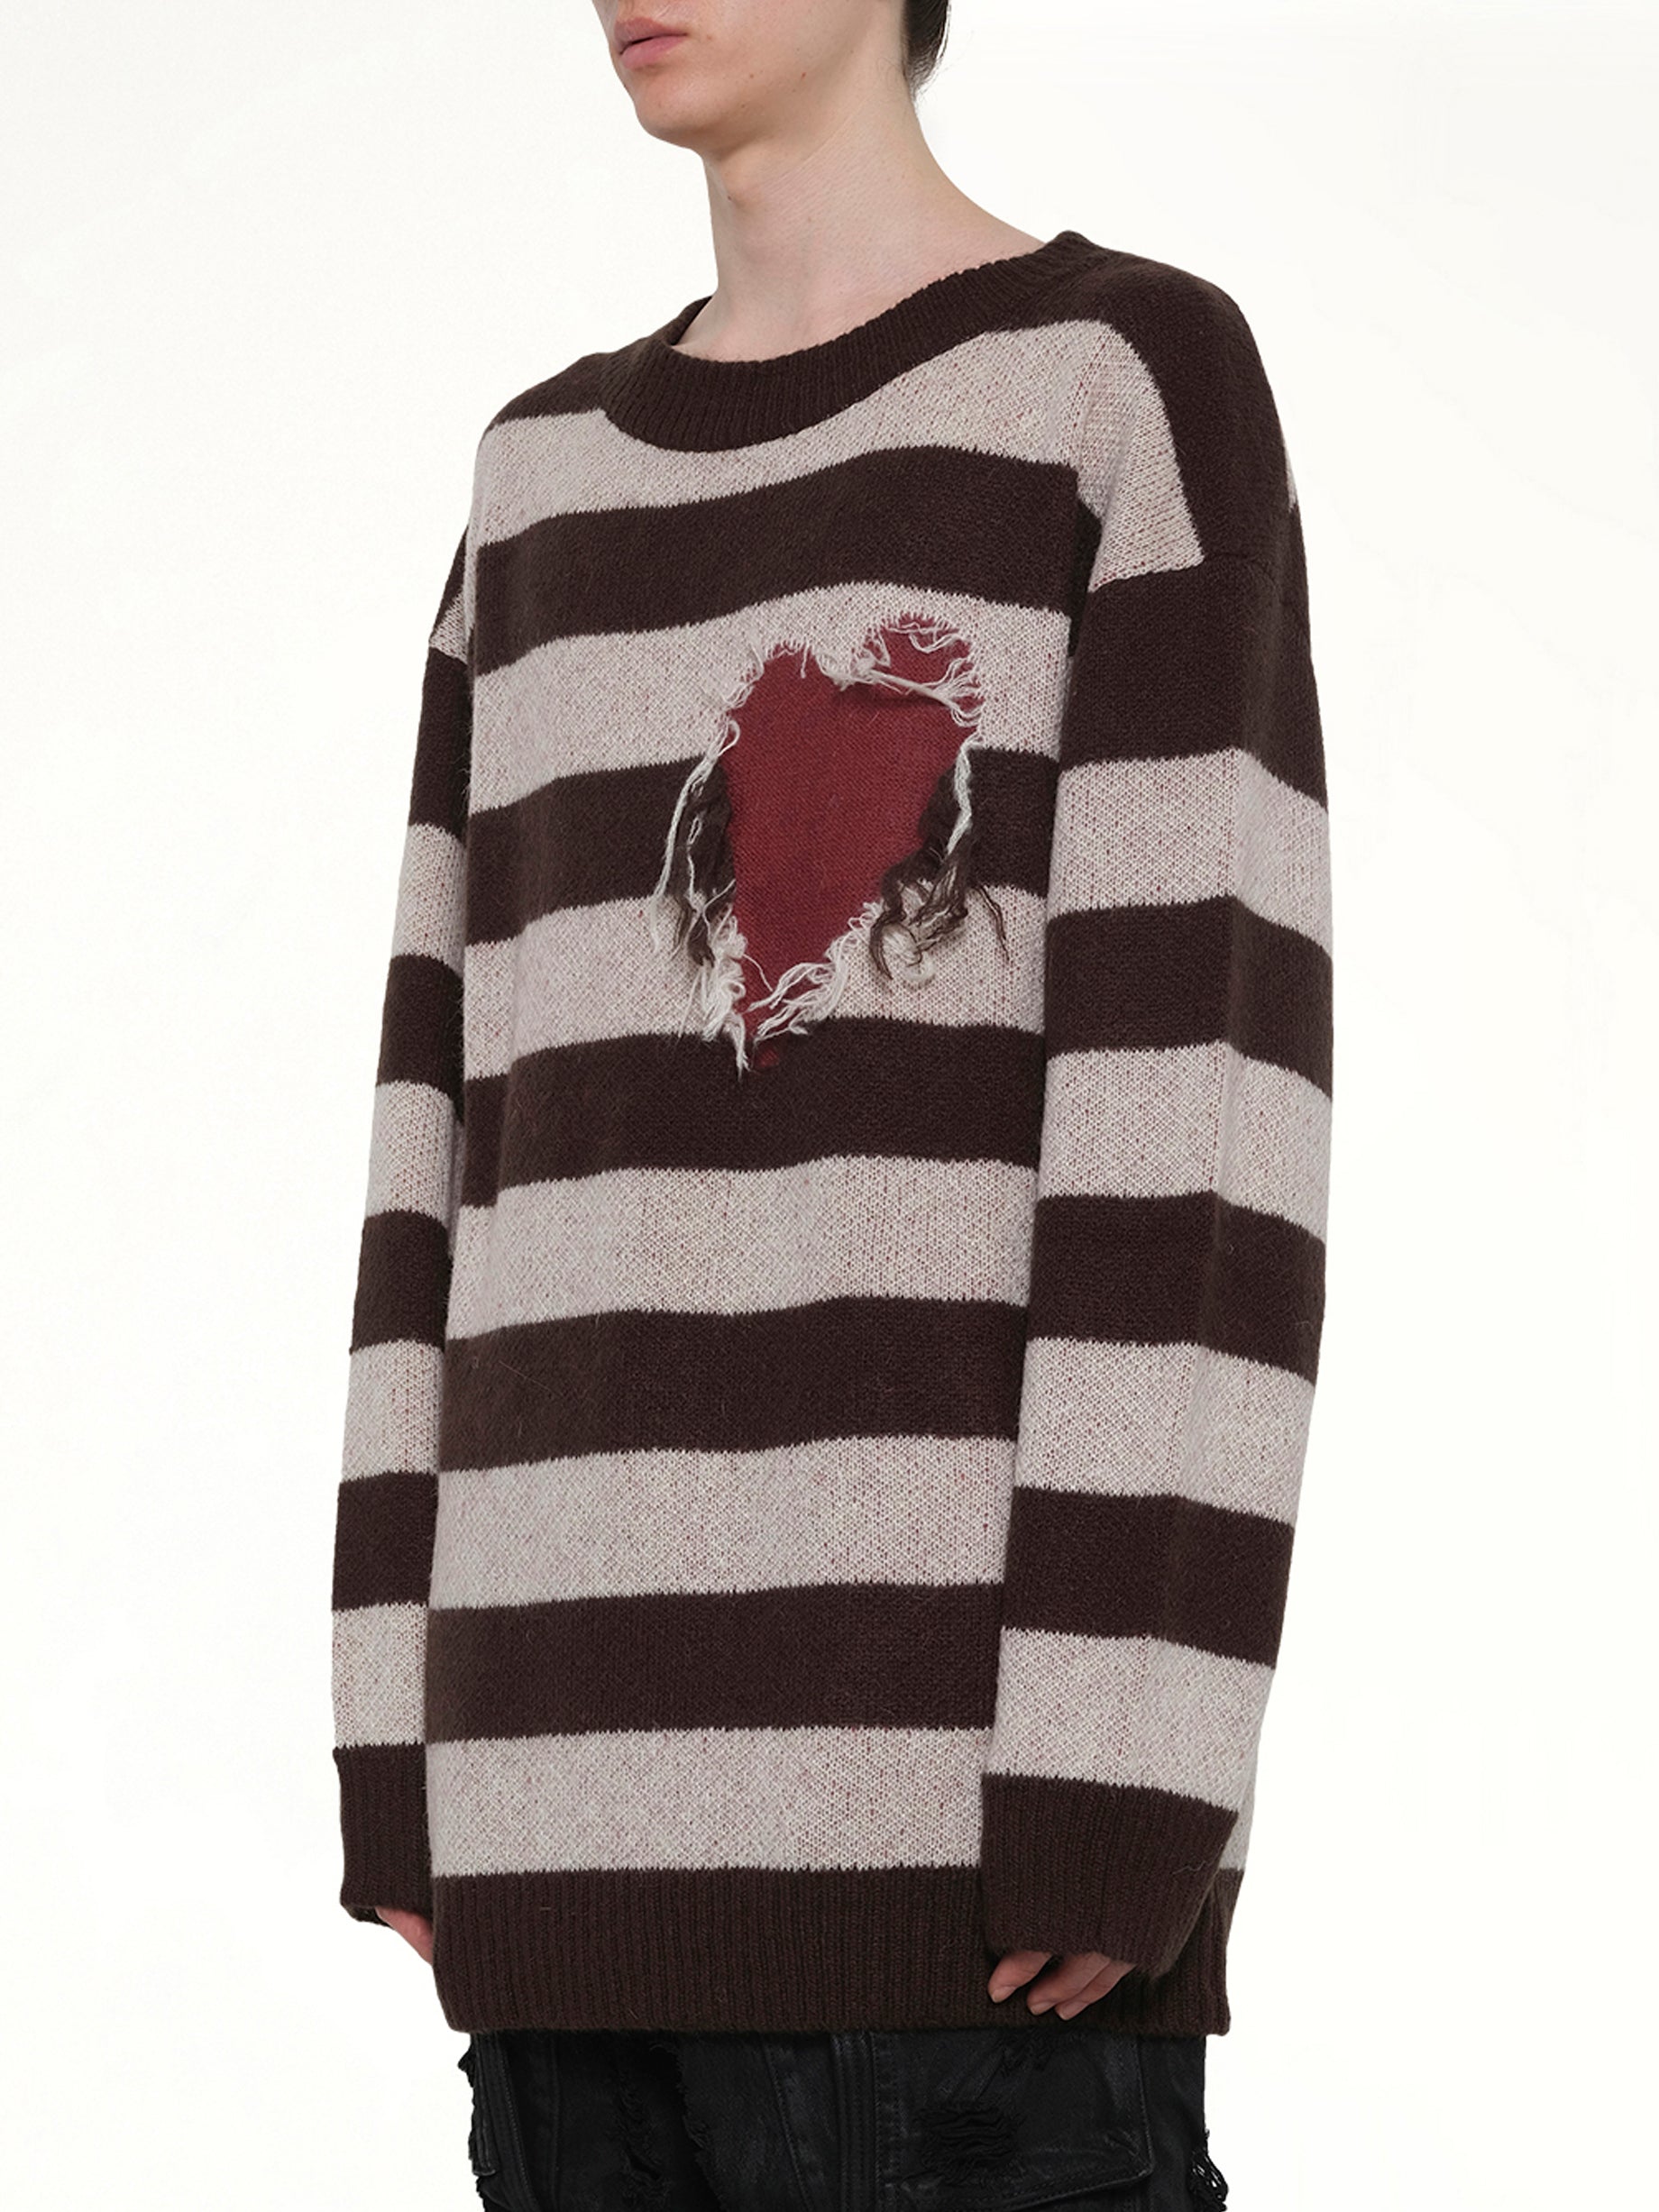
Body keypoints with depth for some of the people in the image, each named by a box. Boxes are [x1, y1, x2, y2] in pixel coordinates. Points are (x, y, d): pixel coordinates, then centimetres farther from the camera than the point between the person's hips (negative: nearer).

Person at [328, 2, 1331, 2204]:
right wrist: (402, 1736, 11)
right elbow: (470, 1103, 16)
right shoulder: (549, 480, 20)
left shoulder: (1141, 373, -1)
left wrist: (1122, 1776, -16)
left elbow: (1207, 1066, -9)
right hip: (594, 1774, 6)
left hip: (948, 1759, -6)